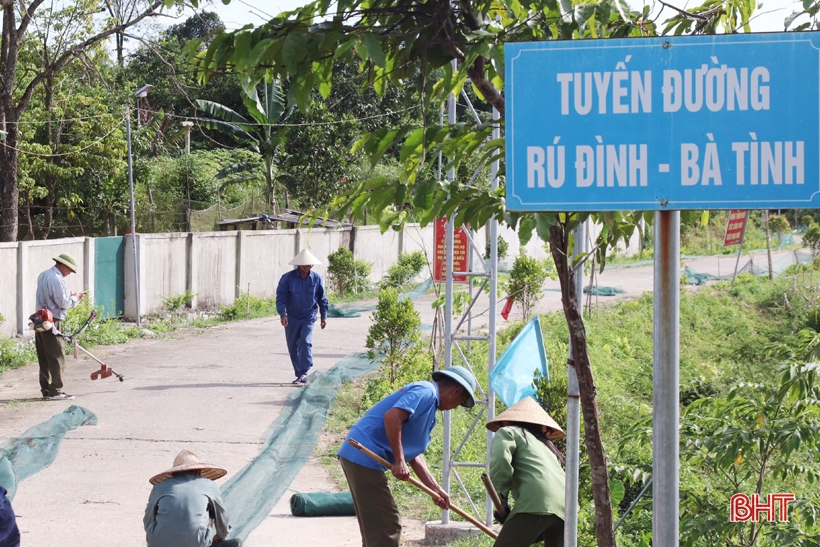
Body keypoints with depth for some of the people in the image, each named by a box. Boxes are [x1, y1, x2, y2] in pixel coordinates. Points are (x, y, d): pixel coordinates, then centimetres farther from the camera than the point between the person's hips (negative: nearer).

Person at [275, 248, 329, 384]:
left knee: (305, 341, -19)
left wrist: (324, 316, 9)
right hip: (292, 317, 1)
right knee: (292, 346, 6)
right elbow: (281, 297, -9)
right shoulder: (288, 278, -8)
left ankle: (304, 373, -19)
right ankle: (299, 374, 18)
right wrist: (282, 314, -21)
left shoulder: (317, 279, -2)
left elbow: (322, 299, 10)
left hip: (308, 317, -1)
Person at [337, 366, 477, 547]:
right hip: (364, 457, -11)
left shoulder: (429, 404, 22)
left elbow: (414, 454, 22)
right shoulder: (426, 391, -9)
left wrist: (436, 489, 18)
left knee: (375, 528, 18)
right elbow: (392, 416, -24)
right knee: (387, 526, -8)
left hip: (357, 456, 11)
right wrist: (399, 462, -21)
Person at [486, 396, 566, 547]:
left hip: (536, 502, -7)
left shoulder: (508, 432, 18)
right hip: (565, 505, 7)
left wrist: (501, 499, 2)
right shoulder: (543, 444, 38)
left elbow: (500, 461, -5)